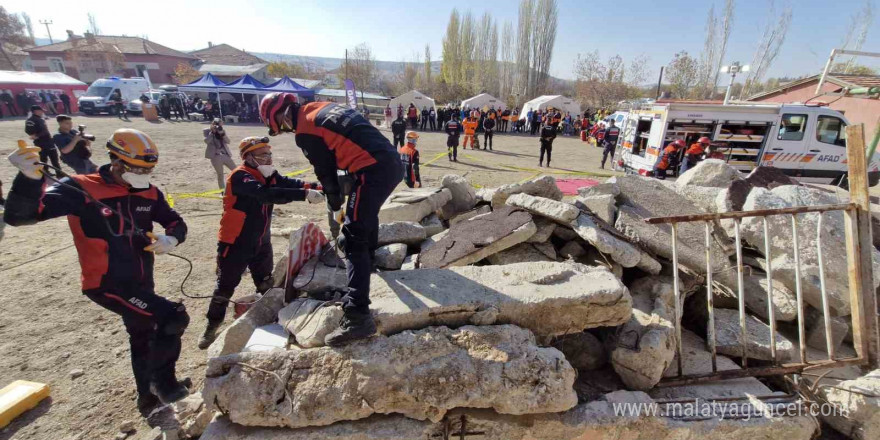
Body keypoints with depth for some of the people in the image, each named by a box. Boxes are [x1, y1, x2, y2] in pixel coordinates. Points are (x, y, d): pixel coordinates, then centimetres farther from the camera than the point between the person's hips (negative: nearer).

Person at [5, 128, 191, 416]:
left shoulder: (149, 193, -1)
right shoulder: (80, 189, -17)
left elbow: (177, 223, 6)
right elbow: (19, 217, -23)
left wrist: (171, 239, -18)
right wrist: (30, 178, -42)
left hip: (141, 283, 7)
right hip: (106, 284, -7)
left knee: (143, 340, 22)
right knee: (173, 318, -21)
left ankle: (149, 399, 45)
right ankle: (162, 379, 4)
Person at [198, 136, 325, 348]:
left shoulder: (268, 174, 2)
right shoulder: (240, 177, -23)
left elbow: (288, 182, -14)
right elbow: (266, 194, -39)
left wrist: (315, 187, -32)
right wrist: (304, 194, -47)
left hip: (261, 242, 7)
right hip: (235, 243, -7)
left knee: (266, 284, 19)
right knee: (226, 285, 8)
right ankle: (212, 327, 27)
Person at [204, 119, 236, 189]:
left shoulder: (222, 131, 11)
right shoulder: (207, 131, 1)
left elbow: (228, 141, 0)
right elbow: (207, 141, -14)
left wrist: (222, 133, -14)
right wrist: (212, 132, -14)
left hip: (225, 154, 4)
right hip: (215, 156, -4)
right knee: (220, 175, 1)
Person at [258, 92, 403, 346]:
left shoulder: (305, 132, -2)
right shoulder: (324, 108, 22)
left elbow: (326, 172, 3)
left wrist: (335, 206, 20)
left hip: (374, 171, -9)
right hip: (393, 162, 9)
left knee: (354, 239, -8)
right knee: (367, 212, 35)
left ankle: (357, 317, -13)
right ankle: (370, 256, 57)